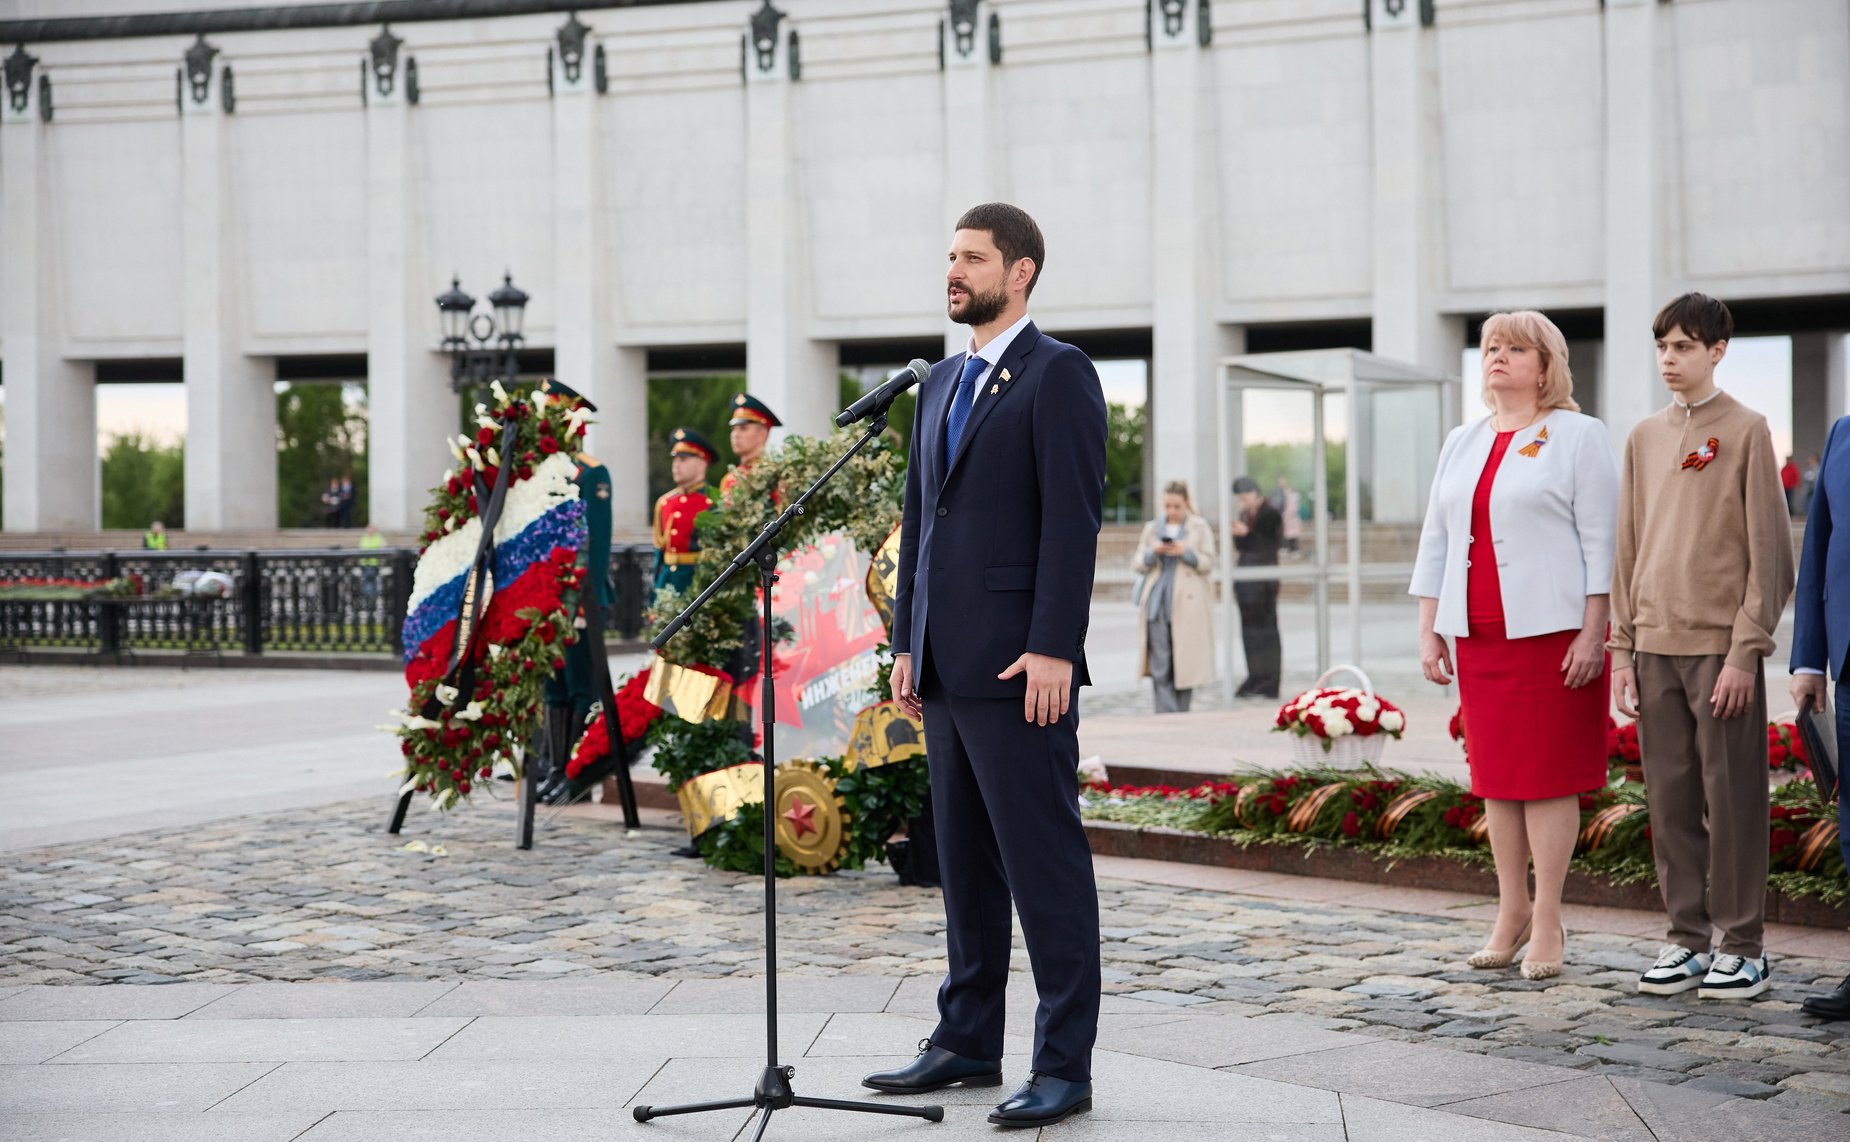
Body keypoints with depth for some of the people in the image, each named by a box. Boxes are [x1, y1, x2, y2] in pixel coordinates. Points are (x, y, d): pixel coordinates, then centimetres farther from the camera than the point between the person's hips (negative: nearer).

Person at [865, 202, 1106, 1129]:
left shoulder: (1058, 375, -6)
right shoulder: (941, 384, 18)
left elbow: (1073, 519, -14)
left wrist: (1052, 648, -20)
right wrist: (906, 644, 14)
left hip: (1018, 664, -8)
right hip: (947, 666, 8)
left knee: (1044, 862, -4)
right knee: (964, 860, 14)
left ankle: (1064, 1064, 1)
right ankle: (967, 1043, 23)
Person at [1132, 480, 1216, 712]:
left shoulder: (1200, 527, 9)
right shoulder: (1152, 528, 16)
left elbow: (1208, 563, 3)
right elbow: (1137, 564, 12)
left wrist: (1185, 552, -13)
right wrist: (1152, 552, -7)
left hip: (1188, 604, -1)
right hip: (1158, 604, 2)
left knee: (1185, 662, -1)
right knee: (1160, 666, -8)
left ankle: (1181, 717, 10)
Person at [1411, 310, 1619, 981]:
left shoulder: (1578, 436, 0)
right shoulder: (1461, 444, 17)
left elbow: (1600, 539, -6)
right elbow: (1436, 541, 17)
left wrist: (1592, 632, -14)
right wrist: (1428, 632, 10)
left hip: (1551, 630, -6)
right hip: (1477, 634, 6)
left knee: (1548, 774, -4)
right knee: (1496, 776, 7)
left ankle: (1548, 923, 2)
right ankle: (1511, 912, 16)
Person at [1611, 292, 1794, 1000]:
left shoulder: (1746, 431, -3)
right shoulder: (1644, 438, 12)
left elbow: (1768, 550, -6)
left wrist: (1745, 650, -11)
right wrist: (1622, 648, 9)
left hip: (1721, 645, -5)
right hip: (1656, 647, 5)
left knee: (1732, 797, -1)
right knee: (1670, 798, 7)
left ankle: (1743, 947, 7)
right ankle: (1686, 940, 16)